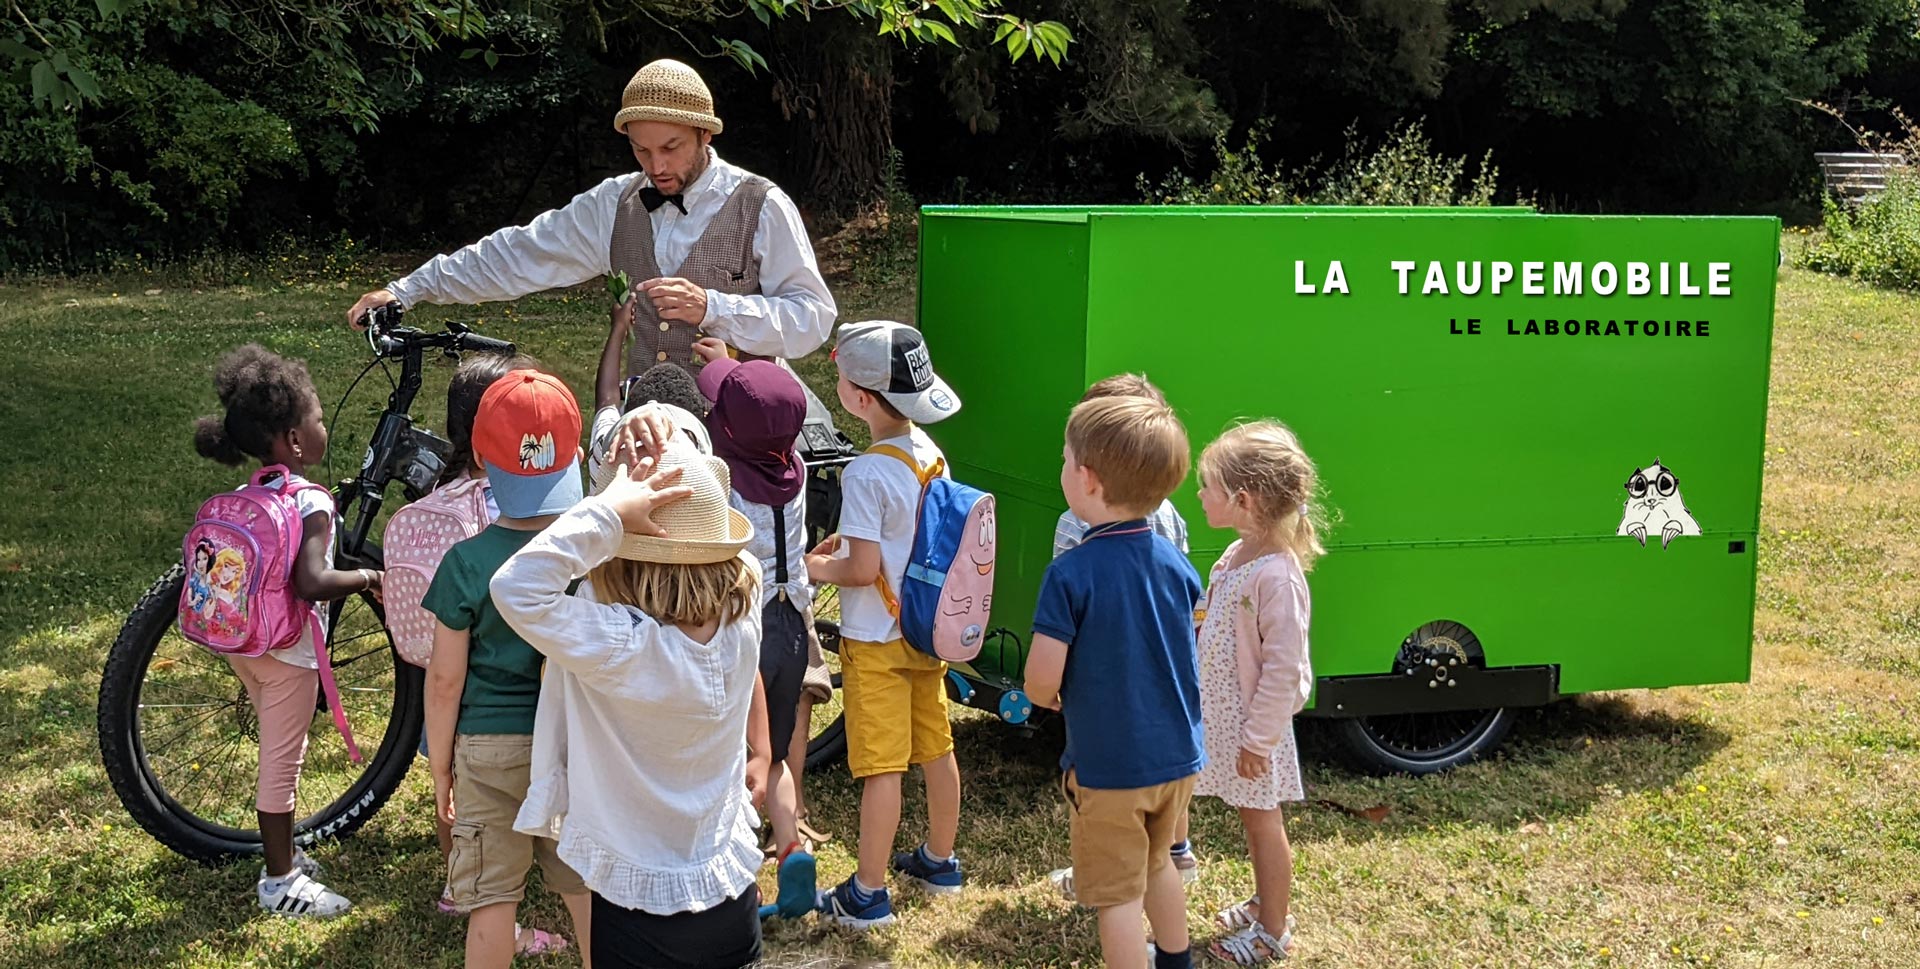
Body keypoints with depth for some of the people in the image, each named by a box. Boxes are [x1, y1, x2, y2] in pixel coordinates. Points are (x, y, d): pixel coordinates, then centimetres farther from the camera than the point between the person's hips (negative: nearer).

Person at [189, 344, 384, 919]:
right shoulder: (312, 501, -22)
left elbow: (221, 562, 9)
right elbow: (311, 581, -34)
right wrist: (367, 578, -20)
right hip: (288, 648, -8)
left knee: (280, 753, 23)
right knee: (282, 760, 4)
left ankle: (283, 854, 37)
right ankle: (280, 881, 15)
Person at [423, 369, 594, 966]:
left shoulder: (468, 564, -14)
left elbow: (445, 679, -9)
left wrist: (439, 766, 4)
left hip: (491, 746, -2)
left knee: (492, 898, 9)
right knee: (587, 888, 16)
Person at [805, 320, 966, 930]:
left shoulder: (866, 474, -23)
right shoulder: (930, 453, 1)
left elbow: (865, 568, -23)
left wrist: (819, 568, -5)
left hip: (877, 638, -8)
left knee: (880, 765, -2)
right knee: (936, 748, 18)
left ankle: (868, 894, 6)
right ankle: (939, 859, 33)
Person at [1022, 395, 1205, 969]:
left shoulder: (1071, 573, -21)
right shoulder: (1175, 563, -3)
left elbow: (1042, 678, -22)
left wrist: (1050, 699, -1)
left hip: (1107, 766, -6)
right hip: (1177, 755, 7)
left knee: (1118, 895, 7)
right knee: (1158, 863, 28)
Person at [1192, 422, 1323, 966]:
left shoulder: (1277, 577, -27)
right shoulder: (1235, 557, 3)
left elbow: (1284, 669, -24)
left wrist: (1258, 738, -19)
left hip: (1254, 724, -8)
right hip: (1222, 716, 8)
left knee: (1261, 819, 6)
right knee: (1252, 817, 21)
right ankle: (1267, 901, 39)